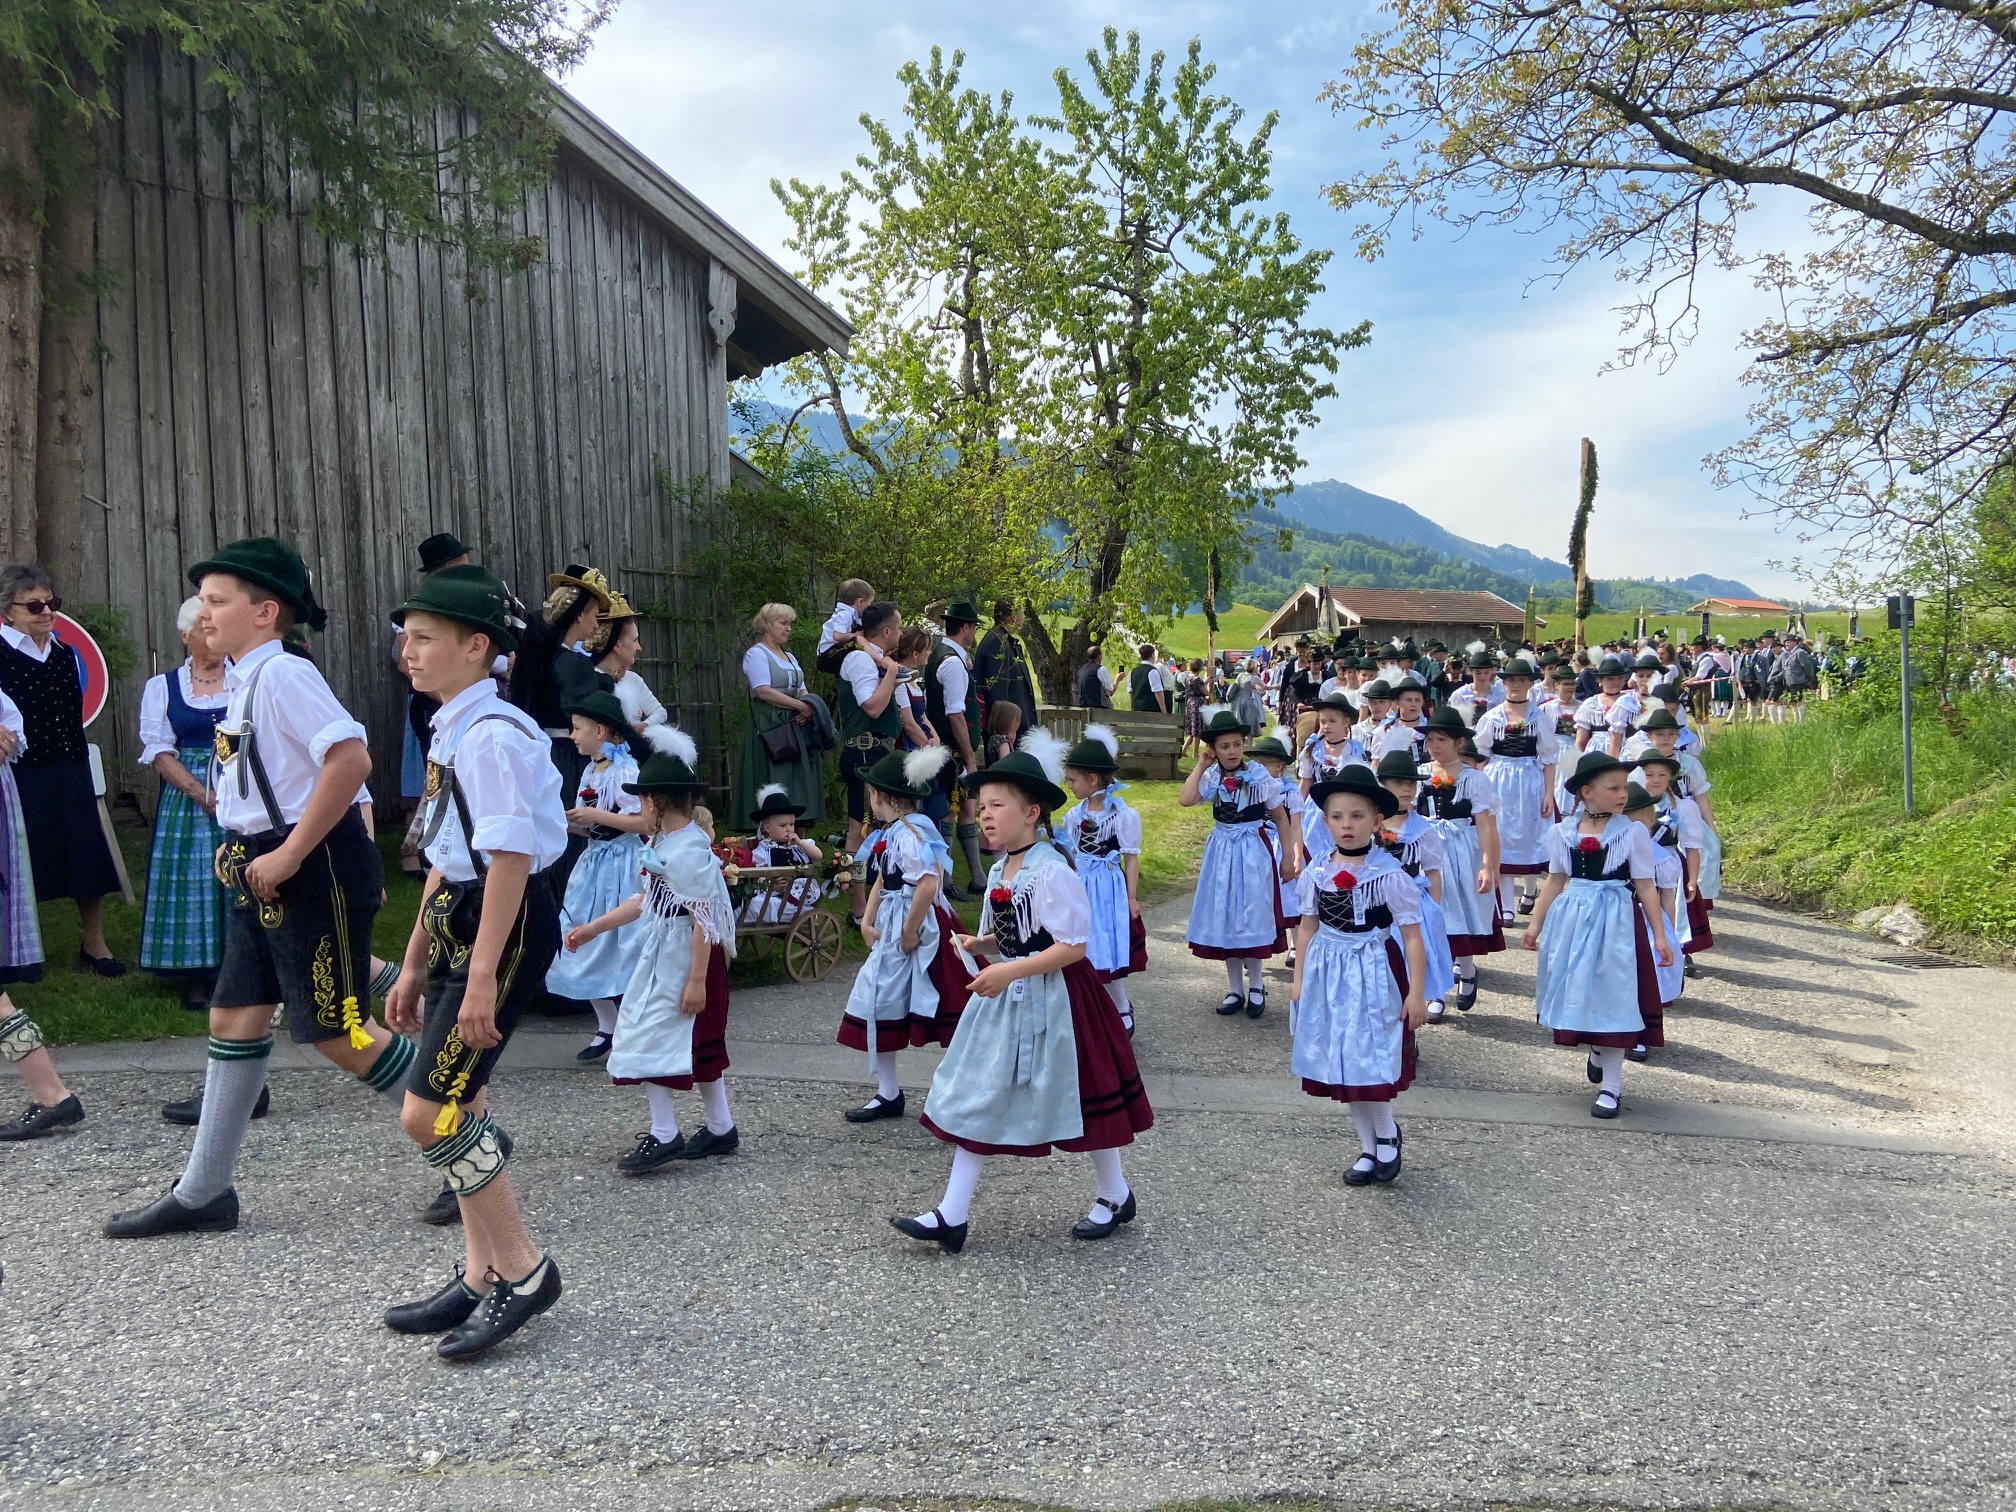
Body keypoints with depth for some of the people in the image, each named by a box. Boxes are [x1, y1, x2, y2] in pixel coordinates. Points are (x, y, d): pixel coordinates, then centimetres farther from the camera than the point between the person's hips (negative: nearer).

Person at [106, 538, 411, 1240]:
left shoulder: (282, 673, -16)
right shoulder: (244, 680, 13)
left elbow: (351, 757, -29)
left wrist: (289, 855, -24)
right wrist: (244, 844, 14)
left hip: (315, 868, -10)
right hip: (267, 872, 10)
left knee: (335, 1031, -3)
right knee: (235, 1019, 14)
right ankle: (202, 1193, 27)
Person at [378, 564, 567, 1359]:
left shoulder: (492, 735, -16)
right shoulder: (449, 734, 14)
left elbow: (509, 860, -21)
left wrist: (482, 976, -23)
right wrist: (415, 965, 23)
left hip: (507, 928, -10)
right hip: (458, 922, 10)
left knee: (429, 1113, -9)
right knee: (459, 1108, 13)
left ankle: (521, 1268, 7)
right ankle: (481, 1278, 27)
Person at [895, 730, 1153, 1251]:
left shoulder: (1051, 872, -20)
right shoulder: (999, 871, 6)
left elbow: (1073, 945, -23)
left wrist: (1010, 970, -26)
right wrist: (980, 944, -3)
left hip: (1051, 999, -8)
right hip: (1004, 999, 8)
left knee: (1080, 1098, 8)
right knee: (977, 1100, 5)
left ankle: (1115, 1197, 31)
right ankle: (950, 1217, 10)